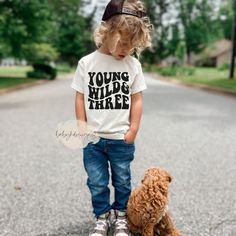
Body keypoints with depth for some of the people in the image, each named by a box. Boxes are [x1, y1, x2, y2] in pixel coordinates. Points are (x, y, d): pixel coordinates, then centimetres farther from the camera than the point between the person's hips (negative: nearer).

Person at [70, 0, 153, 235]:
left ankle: (120, 217, 32)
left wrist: (133, 130, -2)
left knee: (122, 181, 14)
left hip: (122, 139, 0)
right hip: (93, 138, 0)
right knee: (97, 182, 11)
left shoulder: (133, 64, -4)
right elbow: (80, 97, -1)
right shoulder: (86, 63, -5)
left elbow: (136, 99, 0)